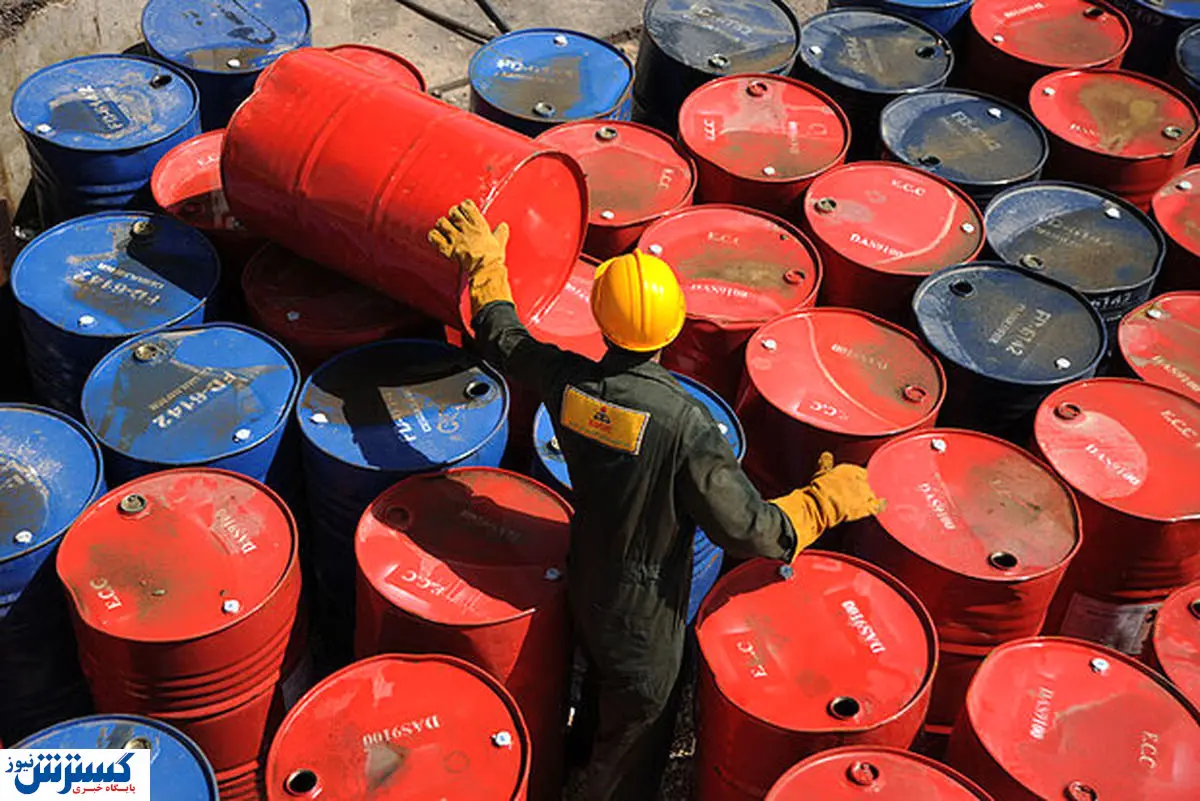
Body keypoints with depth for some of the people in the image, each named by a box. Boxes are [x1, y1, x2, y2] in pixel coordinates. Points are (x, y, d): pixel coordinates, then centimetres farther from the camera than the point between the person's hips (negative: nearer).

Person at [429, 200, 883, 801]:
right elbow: (749, 531, -29)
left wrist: (484, 264, 20)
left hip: (585, 589, 6)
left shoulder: (566, 382, -17)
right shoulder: (683, 424, -34)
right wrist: (829, 497, -13)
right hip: (644, 620, -6)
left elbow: (503, 339, 4)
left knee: (606, 700, 35)